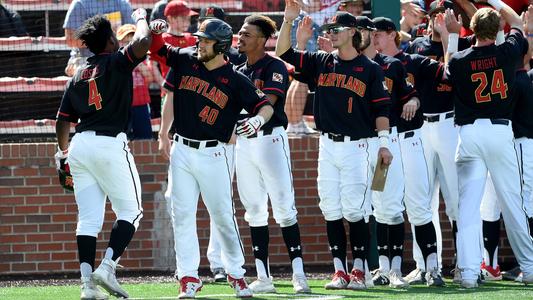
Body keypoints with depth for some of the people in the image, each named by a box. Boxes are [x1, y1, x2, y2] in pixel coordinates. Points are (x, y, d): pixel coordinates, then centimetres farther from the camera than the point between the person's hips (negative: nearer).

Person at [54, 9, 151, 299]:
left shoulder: (78, 75, 16)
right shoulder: (117, 62, -2)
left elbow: (63, 120, 16)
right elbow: (142, 43, -19)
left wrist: (63, 152, 29)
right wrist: (141, 18, 3)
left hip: (79, 145, 6)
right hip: (110, 144, -6)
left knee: (88, 217, 5)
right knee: (130, 210, 4)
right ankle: (107, 267, -12)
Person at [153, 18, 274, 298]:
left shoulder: (236, 80, -8)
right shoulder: (185, 60, 3)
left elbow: (266, 106, -7)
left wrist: (257, 120, -30)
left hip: (214, 155, -3)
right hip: (181, 151, 3)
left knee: (223, 216, 1)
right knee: (182, 214, -1)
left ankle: (236, 273, 16)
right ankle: (188, 277, 2)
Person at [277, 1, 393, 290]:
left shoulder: (370, 69, 1)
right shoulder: (321, 62, 10)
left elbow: (381, 108, 1)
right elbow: (284, 53, 4)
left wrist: (383, 143, -6)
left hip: (358, 146, -4)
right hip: (328, 145, 4)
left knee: (355, 211, -6)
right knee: (331, 211, 3)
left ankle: (359, 271, 1)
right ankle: (339, 271, 7)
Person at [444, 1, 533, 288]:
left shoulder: (460, 60, -4)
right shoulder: (508, 52, -1)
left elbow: (448, 72, 22)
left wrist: (452, 36, 23)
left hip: (470, 133, -1)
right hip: (501, 131, 1)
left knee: (468, 204, -2)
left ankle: (468, 271, -12)